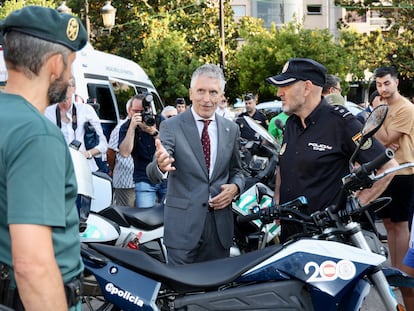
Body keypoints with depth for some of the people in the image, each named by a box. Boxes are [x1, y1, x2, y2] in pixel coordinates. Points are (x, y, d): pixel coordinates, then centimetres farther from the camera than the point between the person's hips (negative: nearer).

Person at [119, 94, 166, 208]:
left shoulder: (159, 121, 0)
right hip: (144, 180, -1)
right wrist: (132, 127, -22)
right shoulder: (126, 128, -2)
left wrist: (154, 132, -23)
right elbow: (125, 153, -17)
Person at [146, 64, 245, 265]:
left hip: (220, 224, 4)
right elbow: (153, 175, -17)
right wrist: (160, 165, -41)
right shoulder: (171, 126, -6)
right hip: (183, 224, -4)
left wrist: (235, 188, -5)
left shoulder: (231, 129, 7)